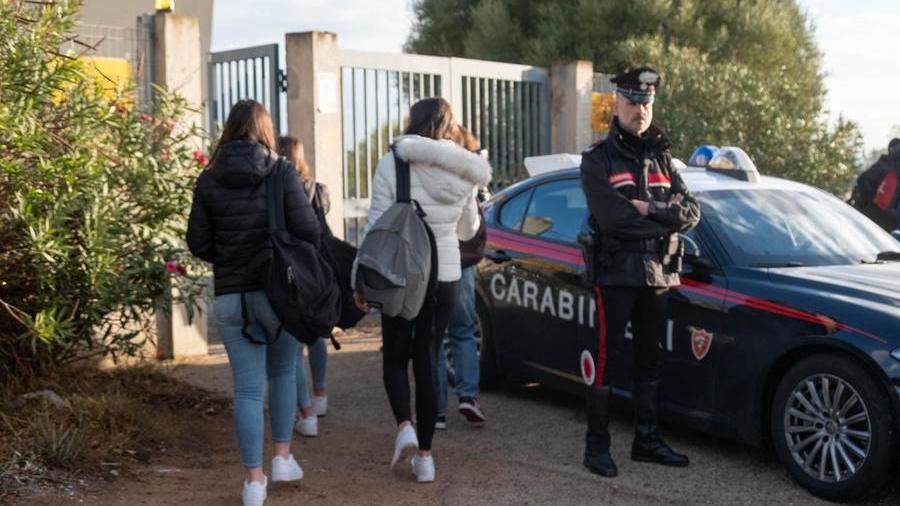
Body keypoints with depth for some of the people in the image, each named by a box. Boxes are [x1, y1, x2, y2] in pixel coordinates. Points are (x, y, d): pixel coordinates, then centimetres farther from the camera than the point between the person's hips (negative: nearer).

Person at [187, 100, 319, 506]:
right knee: (283, 373, 20)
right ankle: (283, 457, 22)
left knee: (247, 387, 4)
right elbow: (307, 227, -13)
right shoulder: (281, 172, -5)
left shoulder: (209, 180, 1)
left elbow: (198, 242, 1)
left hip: (230, 296, 1)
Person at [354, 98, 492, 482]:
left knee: (395, 356, 14)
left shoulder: (393, 162, -8)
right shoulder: (464, 169, 4)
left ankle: (405, 427, -8)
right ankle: (424, 455, 10)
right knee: (427, 360, 11)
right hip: (445, 275, 3)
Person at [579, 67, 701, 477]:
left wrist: (649, 208, -14)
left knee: (649, 358, 13)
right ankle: (597, 444, 6)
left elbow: (691, 213, 3)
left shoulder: (661, 158, 14)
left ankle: (647, 440, 23)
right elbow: (614, 218, -19)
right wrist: (666, 222, -10)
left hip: (658, 275, 6)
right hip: (616, 274, -6)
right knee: (605, 357, -3)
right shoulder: (598, 160, -3)